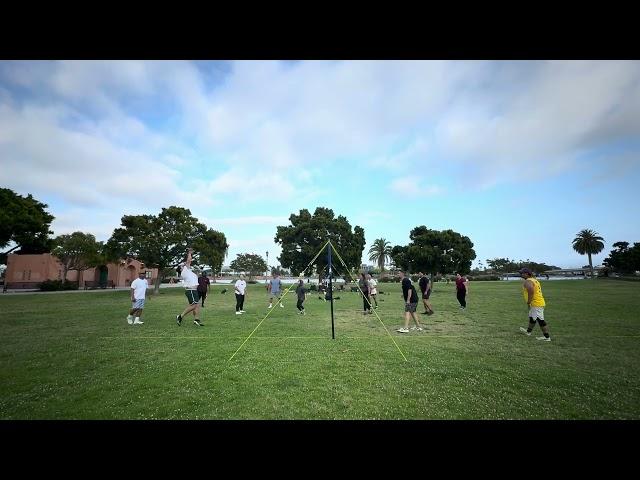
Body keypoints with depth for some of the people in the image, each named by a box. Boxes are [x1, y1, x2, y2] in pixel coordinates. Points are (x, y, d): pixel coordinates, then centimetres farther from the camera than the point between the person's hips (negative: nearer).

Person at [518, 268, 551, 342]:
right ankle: (528, 331, 39)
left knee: (540, 320, -4)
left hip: (536, 304, -11)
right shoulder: (534, 280, 15)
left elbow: (531, 292, -31)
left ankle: (547, 337, 3)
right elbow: (537, 290, 21)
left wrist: (528, 302, -20)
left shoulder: (527, 282, -17)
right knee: (532, 318, 23)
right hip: (539, 302, 11)